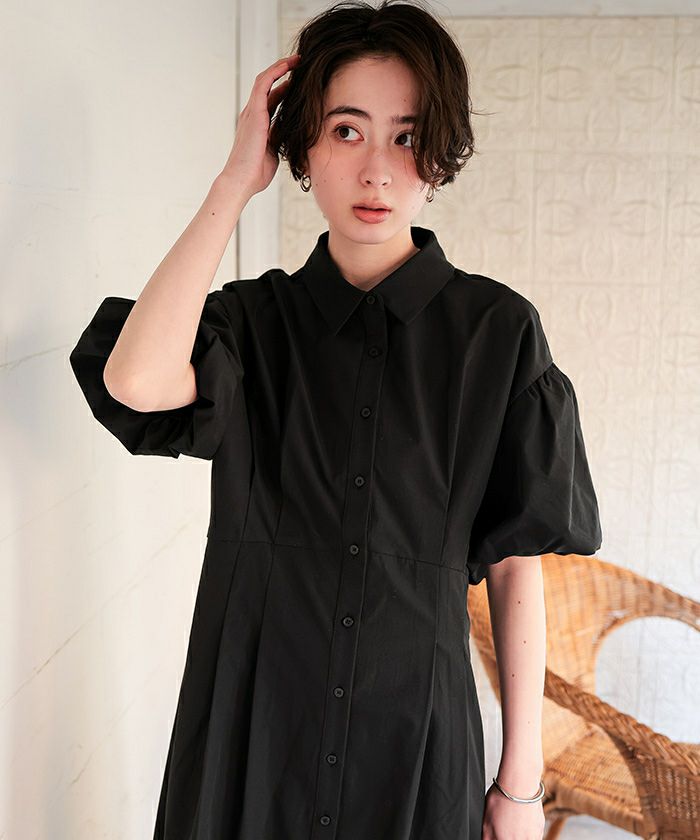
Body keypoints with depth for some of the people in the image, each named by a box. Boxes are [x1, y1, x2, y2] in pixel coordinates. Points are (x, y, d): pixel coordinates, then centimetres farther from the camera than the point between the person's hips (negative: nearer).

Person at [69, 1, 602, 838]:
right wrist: (235, 182, -17)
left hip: (416, 745, -1)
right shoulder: (253, 319, -3)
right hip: (249, 738, 2)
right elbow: (136, 385, -26)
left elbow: (515, 565, -5)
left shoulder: (497, 331, -8)